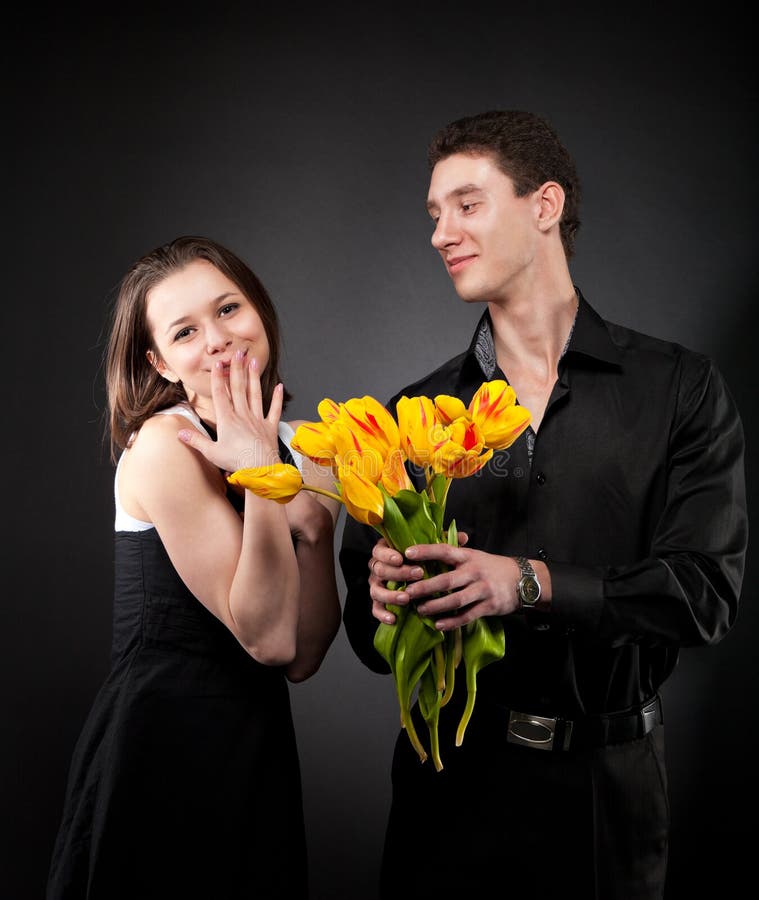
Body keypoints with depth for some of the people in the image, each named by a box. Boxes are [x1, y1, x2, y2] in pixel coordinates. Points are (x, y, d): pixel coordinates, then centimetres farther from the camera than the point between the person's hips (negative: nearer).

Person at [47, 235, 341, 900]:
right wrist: (260, 474, -25)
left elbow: (302, 658, -2)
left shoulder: (304, 446, 3)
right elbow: (267, 639, -20)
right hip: (160, 753, -6)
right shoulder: (162, 447, -16)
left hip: (260, 750, 6)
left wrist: (315, 530, -16)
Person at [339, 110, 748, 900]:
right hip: (451, 772, 2)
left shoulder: (678, 390, -3)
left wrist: (530, 584, -24)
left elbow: (705, 588, -12)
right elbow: (363, 619, 2)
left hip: (606, 779, -1)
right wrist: (385, 606, -21)